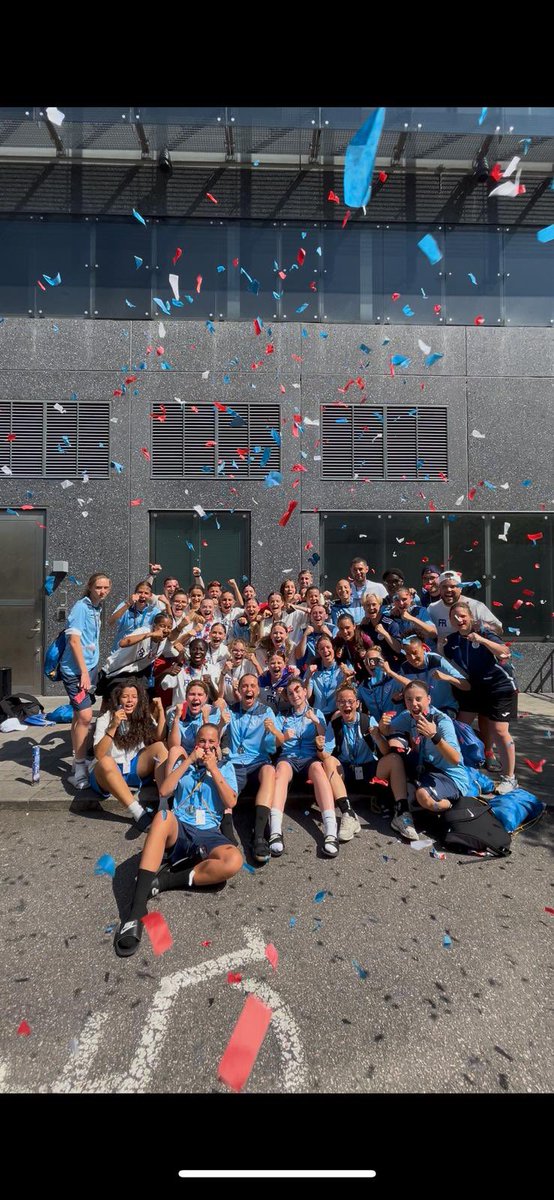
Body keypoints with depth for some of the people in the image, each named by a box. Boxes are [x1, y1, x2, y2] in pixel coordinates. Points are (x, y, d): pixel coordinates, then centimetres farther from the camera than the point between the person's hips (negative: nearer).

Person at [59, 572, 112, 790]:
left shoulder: (97, 608, 11)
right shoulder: (81, 607, -14)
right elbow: (74, 640, -19)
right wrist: (84, 672, -21)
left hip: (90, 668, 9)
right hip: (76, 670, -9)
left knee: (79, 716, 16)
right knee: (85, 715, -15)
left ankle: (78, 761, 28)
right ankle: (79, 770, -6)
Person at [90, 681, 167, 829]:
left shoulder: (144, 716, 1)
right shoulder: (105, 719, -11)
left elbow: (159, 739, -11)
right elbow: (98, 755, -21)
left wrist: (160, 711, -17)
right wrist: (113, 726, -31)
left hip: (135, 769, 4)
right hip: (109, 772, -4)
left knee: (159, 747, -18)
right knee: (106, 762, -37)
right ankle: (139, 814, -44)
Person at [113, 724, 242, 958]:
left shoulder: (225, 767, 16)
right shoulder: (184, 764, 20)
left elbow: (231, 802, 1)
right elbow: (164, 791, 2)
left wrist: (213, 768, -1)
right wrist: (189, 760, -1)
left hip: (208, 834, 0)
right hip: (179, 828, 0)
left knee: (234, 861, -33)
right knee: (163, 816, -37)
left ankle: (165, 880, -22)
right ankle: (137, 910, -39)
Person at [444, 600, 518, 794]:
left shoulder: (483, 632, -16)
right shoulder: (451, 640, 0)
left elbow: (505, 653, -30)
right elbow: (447, 663, 12)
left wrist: (481, 639, -38)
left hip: (500, 686, -6)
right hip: (475, 687, 6)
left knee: (499, 731, -9)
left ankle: (509, 778, 7)